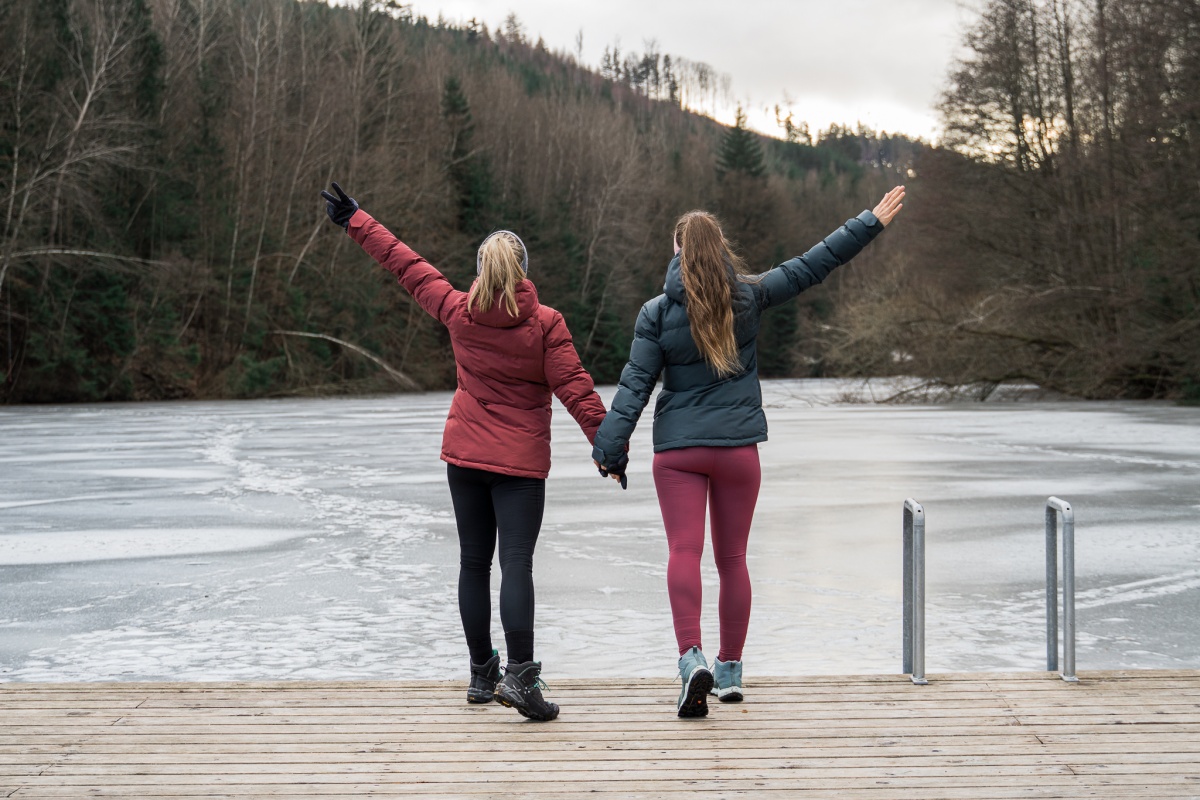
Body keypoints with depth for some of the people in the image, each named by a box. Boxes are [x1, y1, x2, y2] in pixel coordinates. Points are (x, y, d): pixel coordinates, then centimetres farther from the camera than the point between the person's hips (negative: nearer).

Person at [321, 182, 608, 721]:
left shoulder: (459, 312, 0)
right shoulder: (545, 323, -9)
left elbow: (407, 266, 10)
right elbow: (576, 389, -11)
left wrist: (355, 221, 22)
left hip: (464, 454, 3)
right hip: (521, 461, -3)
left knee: (474, 563, 12)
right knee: (516, 562, -8)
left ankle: (482, 676, 19)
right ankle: (519, 675, -20)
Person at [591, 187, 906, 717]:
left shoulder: (657, 312, -3)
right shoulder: (748, 296, 1)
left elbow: (635, 384, -7)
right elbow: (812, 266, 5)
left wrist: (610, 444, -5)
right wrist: (871, 222, 13)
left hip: (678, 450, -2)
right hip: (738, 447, 2)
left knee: (684, 551, -5)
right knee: (732, 558, 11)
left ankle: (692, 658, -24)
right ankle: (730, 670, 19)